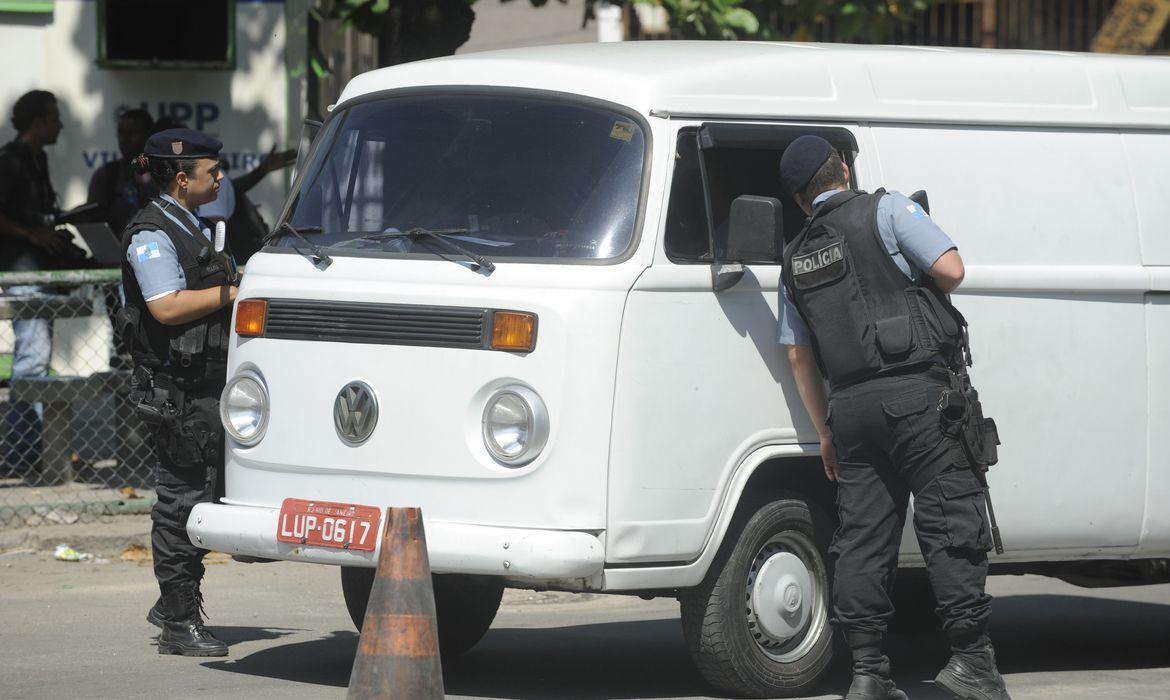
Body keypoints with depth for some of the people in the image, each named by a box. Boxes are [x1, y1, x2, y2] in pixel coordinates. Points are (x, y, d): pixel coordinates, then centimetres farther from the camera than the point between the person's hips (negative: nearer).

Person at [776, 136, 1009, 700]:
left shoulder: (796, 257, 18)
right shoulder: (885, 211, 1)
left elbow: (798, 356, 19)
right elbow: (950, 268, -9)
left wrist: (825, 430, 24)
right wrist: (925, 302, 13)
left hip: (850, 404, 6)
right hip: (913, 393, -5)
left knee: (863, 538, 5)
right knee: (952, 524, -4)